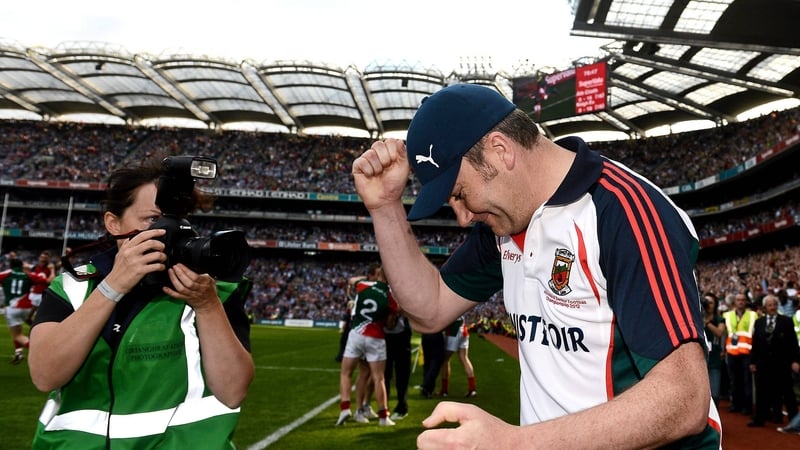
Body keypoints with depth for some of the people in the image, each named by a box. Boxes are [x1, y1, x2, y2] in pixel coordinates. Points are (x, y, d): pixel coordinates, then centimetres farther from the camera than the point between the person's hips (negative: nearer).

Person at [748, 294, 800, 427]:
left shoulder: (786, 321, -1)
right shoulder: (759, 322, 8)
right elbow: (755, 343, 8)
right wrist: (752, 361, 5)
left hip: (782, 363, -3)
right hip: (763, 363, 3)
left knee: (787, 392, 6)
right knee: (762, 392, 7)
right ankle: (759, 419, 14)